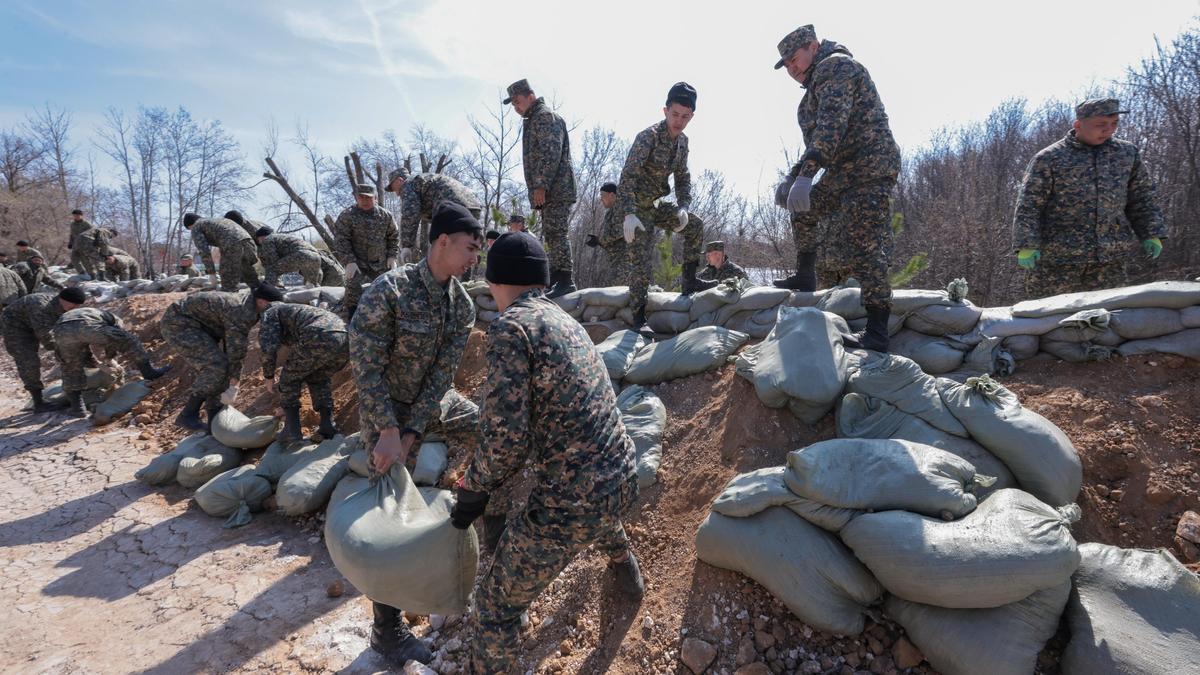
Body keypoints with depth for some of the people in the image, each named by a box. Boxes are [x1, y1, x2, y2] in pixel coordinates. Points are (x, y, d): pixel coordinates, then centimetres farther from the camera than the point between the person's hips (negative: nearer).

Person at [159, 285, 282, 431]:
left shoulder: (246, 302, 6)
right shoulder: (242, 313, -26)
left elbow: (233, 344, 13)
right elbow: (236, 350, -23)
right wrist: (233, 385, -17)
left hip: (190, 324, 10)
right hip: (178, 323, -10)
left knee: (218, 365, 7)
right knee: (216, 366, -19)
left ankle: (215, 423, 13)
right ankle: (188, 415, -10)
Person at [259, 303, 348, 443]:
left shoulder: (270, 314, 24)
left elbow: (269, 350, 6)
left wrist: (269, 377, 22)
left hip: (320, 339, -7)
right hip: (346, 339, 7)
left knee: (290, 377, 18)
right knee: (320, 379, 31)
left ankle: (292, 429, 16)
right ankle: (327, 425, 20)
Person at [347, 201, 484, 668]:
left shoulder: (462, 304, -9)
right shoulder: (388, 291, -26)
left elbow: (442, 374, -12)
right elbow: (366, 367, -23)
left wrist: (411, 435, -19)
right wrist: (389, 431, -27)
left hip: (436, 402, 6)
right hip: (386, 408, -6)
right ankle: (387, 631, 13)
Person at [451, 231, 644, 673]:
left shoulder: (511, 325, -14)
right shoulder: (568, 321, 12)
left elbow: (507, 433, -21)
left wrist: (473, 491, -3)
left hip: (570, 505, -8)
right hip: (623, 482, 9)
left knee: (496, 607, 13)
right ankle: (627, 574, 69)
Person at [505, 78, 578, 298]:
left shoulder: (546, 116, -7)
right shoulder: (532, 120, 24)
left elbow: (551, 154, -19)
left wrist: (540, 186, -22)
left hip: (556, 188, -10)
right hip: (548, 190, 10)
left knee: (556, 232, -14)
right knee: (551, 234, 11)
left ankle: (565, 279, -14)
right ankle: (556, 276, 17)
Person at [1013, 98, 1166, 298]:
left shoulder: (1128, 153, 12)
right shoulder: (1049, 158, -3)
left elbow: (1141, 199, 18)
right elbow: (1028, 205, -7)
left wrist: (1151, 234, 8)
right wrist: (1026, 246, -15)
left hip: (1110, 257, 4)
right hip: (1057, 255, -4)